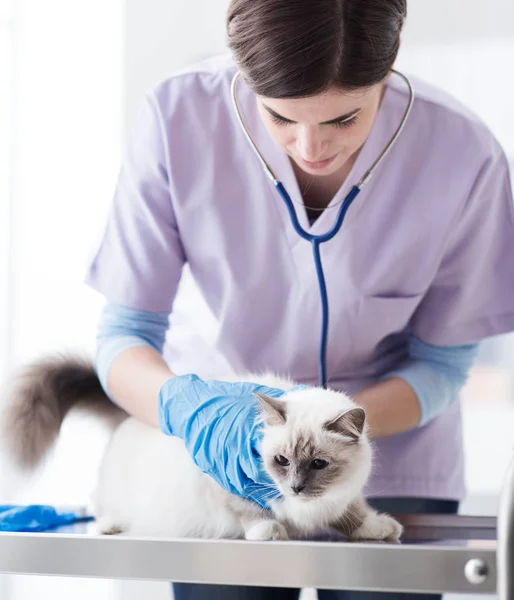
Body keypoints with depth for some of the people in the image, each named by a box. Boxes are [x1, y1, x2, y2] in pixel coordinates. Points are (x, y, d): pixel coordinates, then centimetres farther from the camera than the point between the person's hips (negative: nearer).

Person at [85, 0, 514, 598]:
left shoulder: (464, 154, -24)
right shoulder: (179, 116, -23)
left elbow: (441, 364, -11)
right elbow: (123, 333, -16)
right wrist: (184, 404, -38)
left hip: (393, 472, 0)